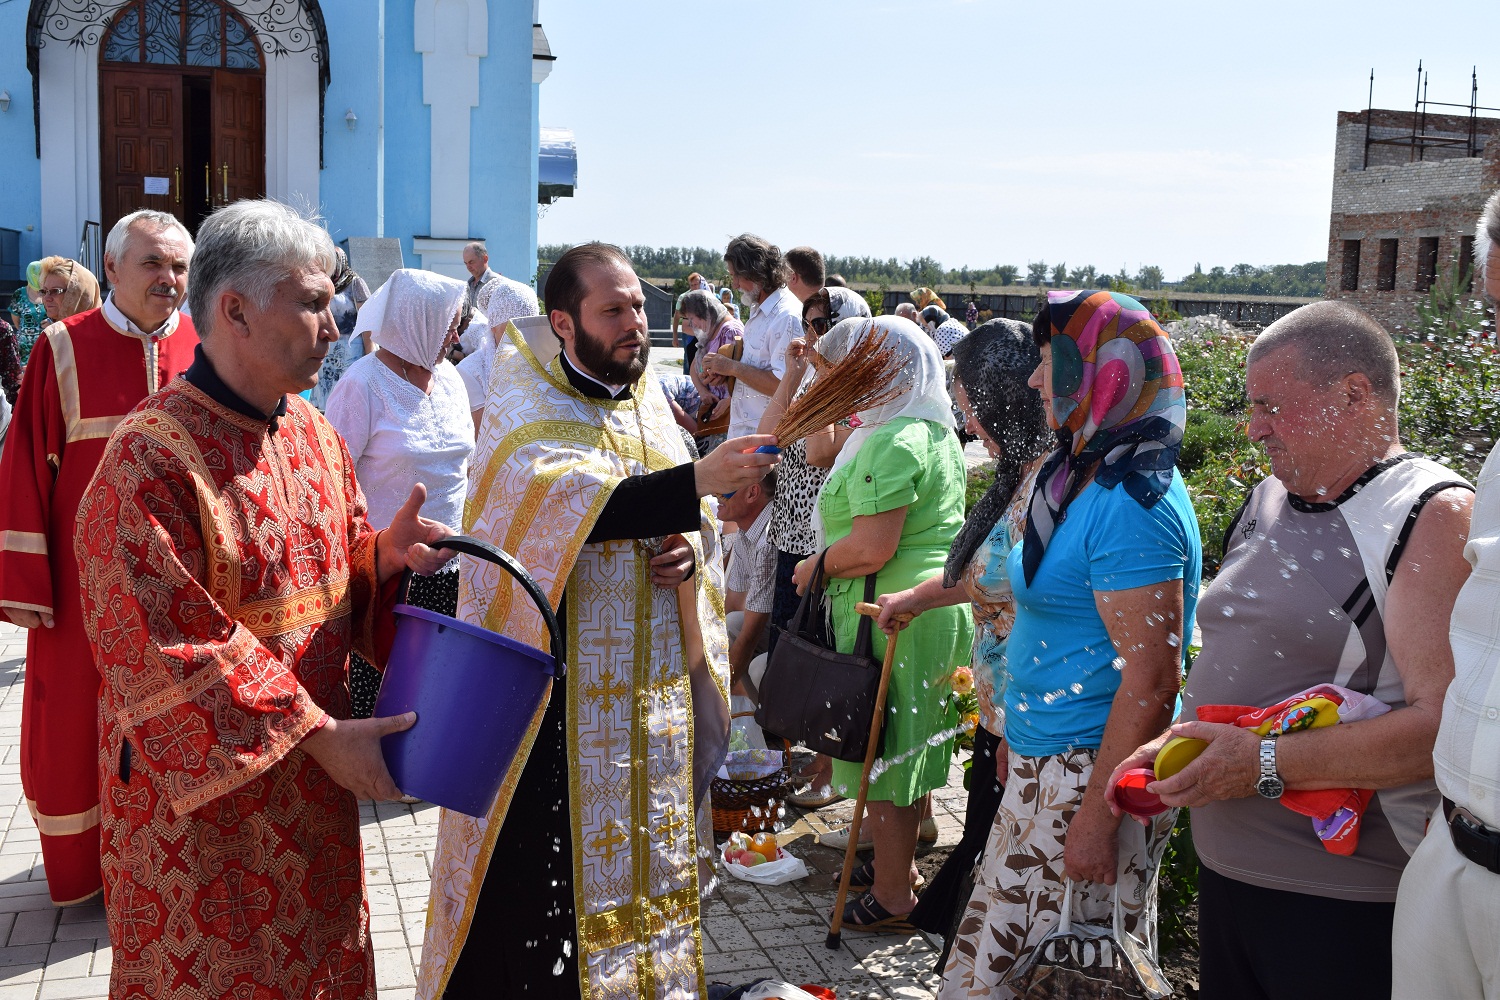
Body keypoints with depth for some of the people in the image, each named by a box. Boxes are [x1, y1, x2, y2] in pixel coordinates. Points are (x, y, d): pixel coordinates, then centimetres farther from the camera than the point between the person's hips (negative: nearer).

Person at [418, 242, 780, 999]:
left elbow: (691, 521, 17)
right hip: (556, 699, -6)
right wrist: (697, 480, -37)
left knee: (641, 855, 15)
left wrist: (691, 553, -6)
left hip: (655, 691, 6)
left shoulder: (650, 405, 10)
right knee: (544, 873, -2)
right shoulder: (525, 414, -9)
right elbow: (571, 501, -29)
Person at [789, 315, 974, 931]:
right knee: (907, 743, 22)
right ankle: (902, 861, 37)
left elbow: (872, 548, -27)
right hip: (936, 602, 10)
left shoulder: (891, 445, -21)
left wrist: (813, 567, -10)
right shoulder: (936, 431, 12)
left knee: (883, 749, 1)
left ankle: (891, 897, 13)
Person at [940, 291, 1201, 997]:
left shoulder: (1130, 507, -21)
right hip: (1044, 762, 10)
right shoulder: (1081, 475, 11)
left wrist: (1097, 816, -23)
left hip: (1094, 770, -10)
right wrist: (1018, 738, 22)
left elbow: (1151, 681, -23)